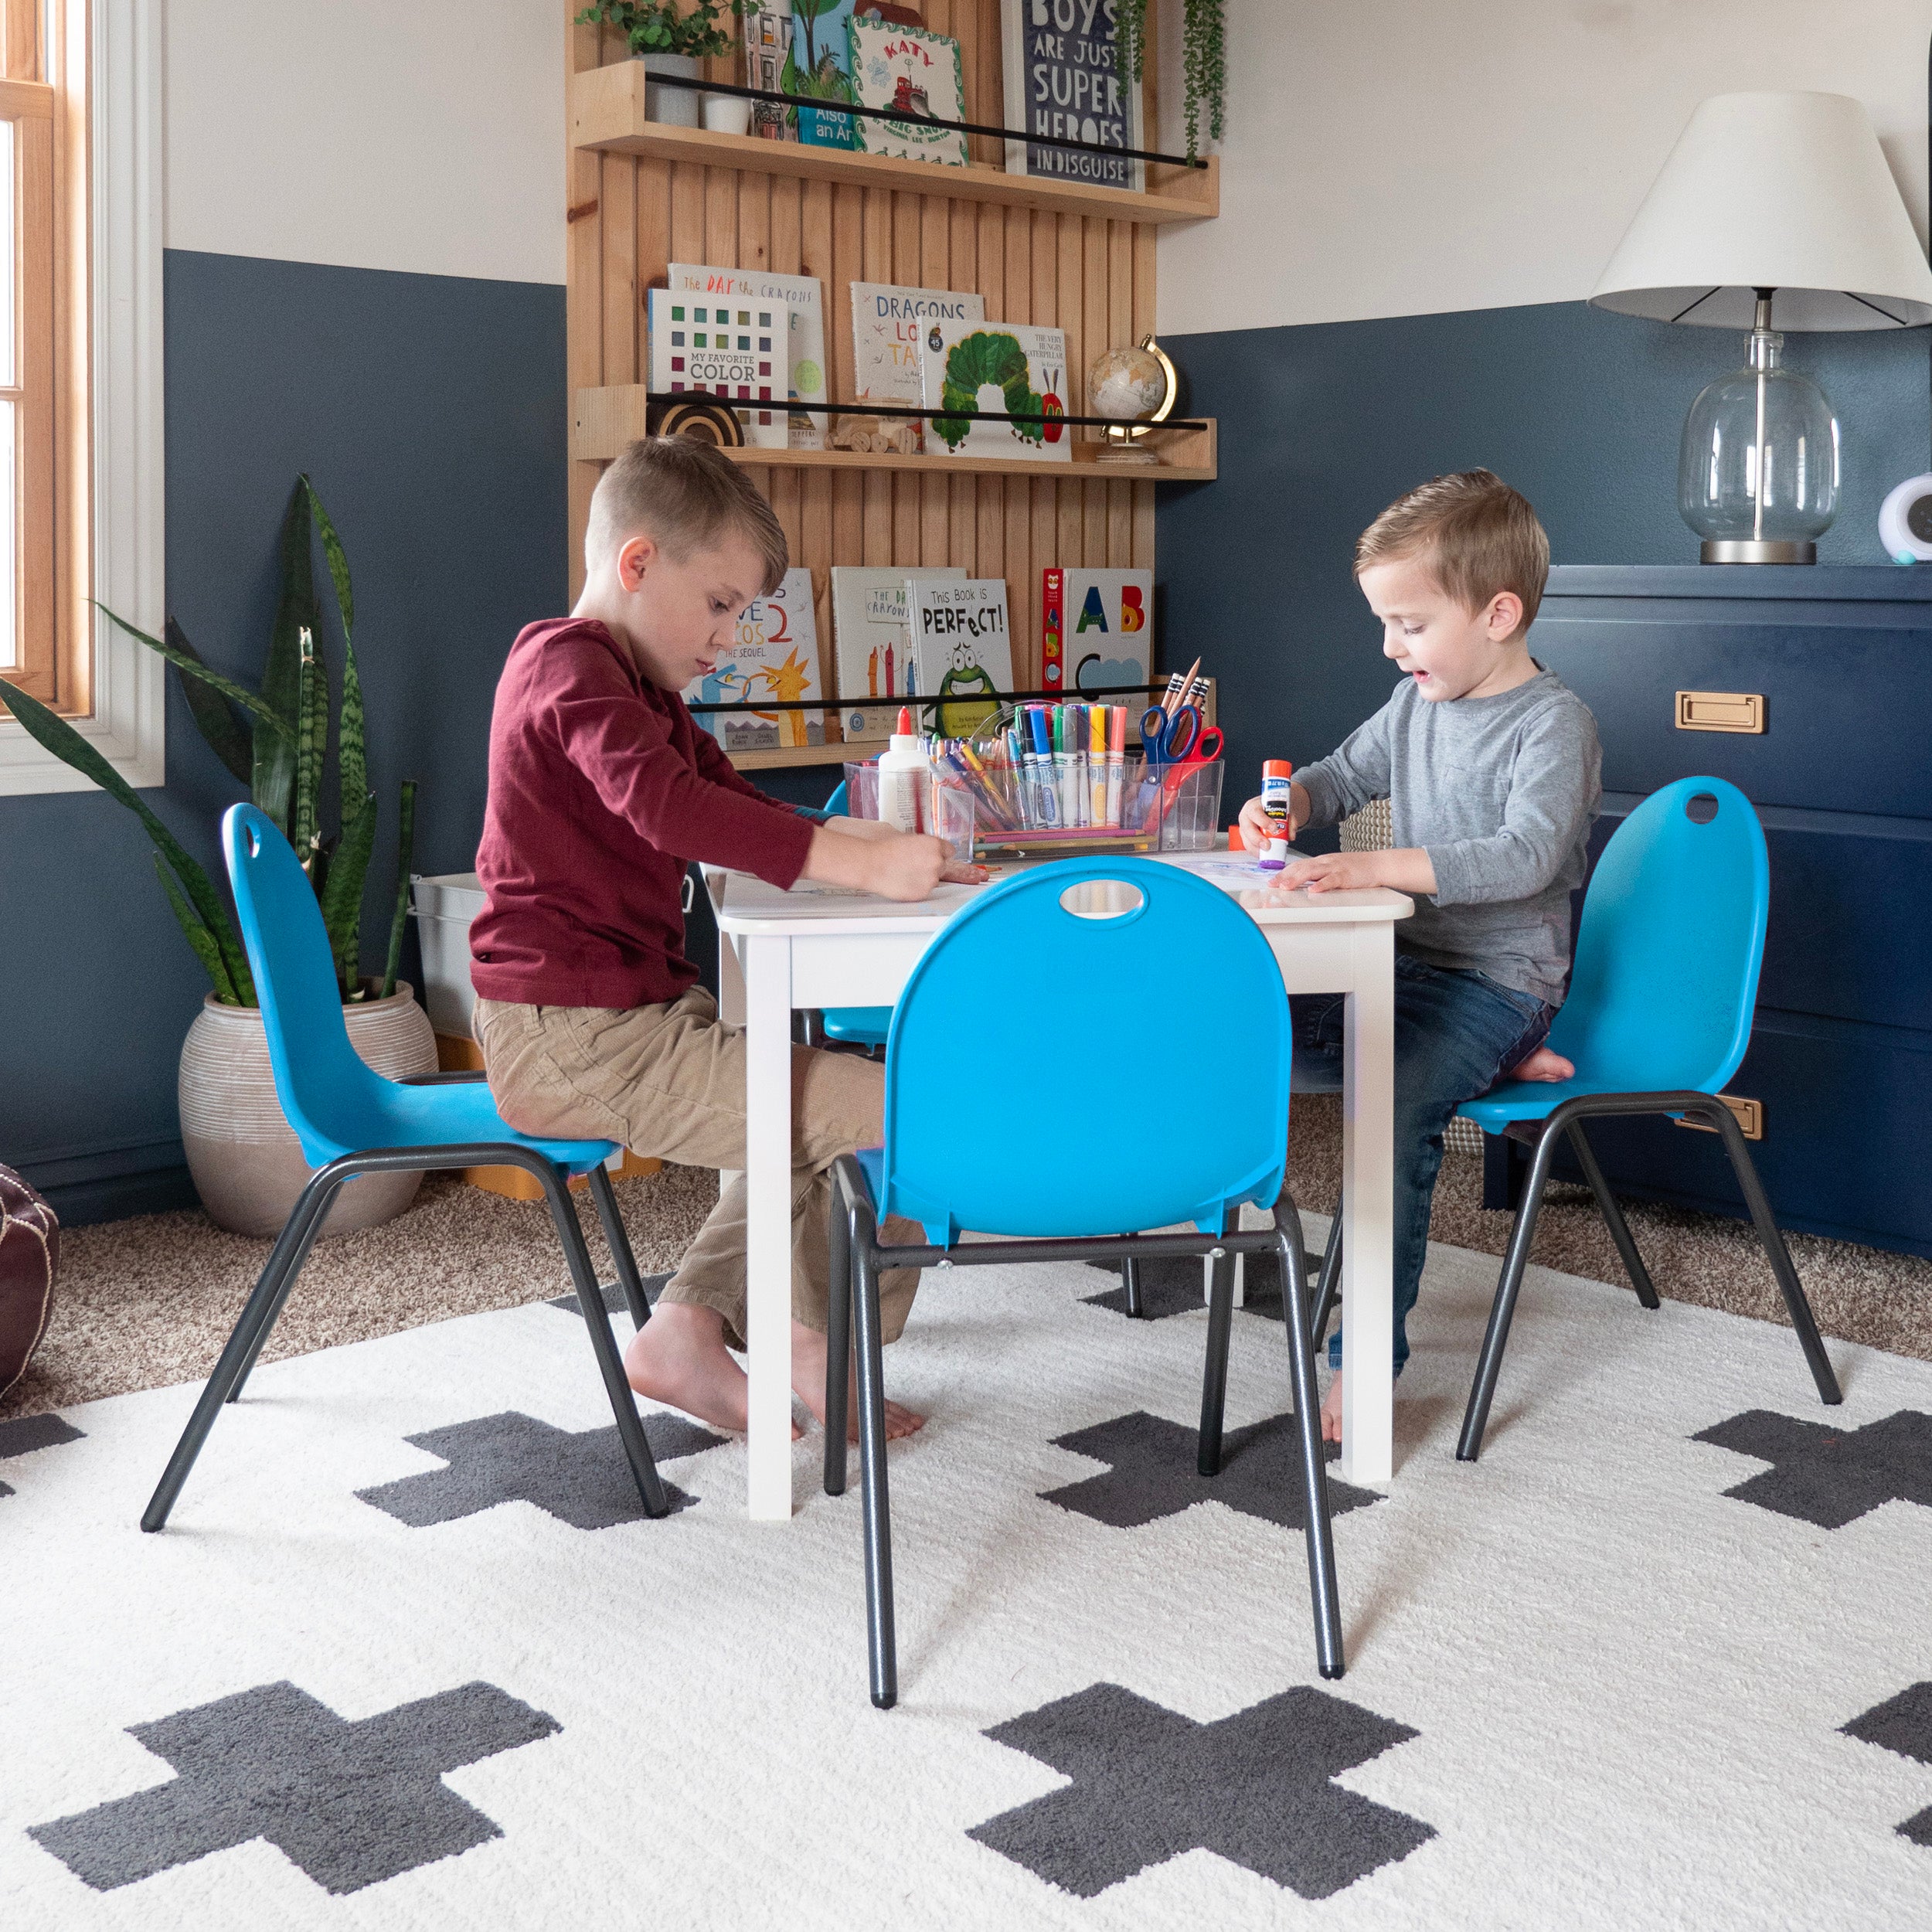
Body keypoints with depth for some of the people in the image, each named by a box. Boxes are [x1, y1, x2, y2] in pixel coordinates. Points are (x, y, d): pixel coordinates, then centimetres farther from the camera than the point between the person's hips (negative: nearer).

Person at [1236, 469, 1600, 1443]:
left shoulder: (1553, 722, -13)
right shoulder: (1415, 702, 10)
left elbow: (1525, 856, -28)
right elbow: (1344, 775, 25)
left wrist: (1378, 866, -38)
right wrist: (1285, 805, 1)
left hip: (1496, 979, -8)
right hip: (1404, 961, 8)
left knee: (1392, 1107, -31)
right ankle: (1497, 1064, -2)